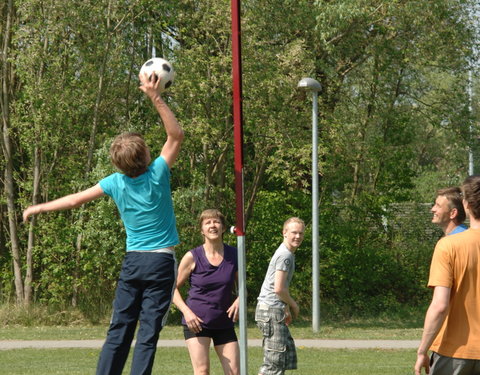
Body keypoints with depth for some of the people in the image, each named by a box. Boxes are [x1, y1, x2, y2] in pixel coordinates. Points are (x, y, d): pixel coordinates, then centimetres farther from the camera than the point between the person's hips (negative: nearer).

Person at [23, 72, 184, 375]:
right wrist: (156, 98, -10)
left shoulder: (115, 183, -2)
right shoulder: (157, 174, -11)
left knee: (119, 330, 6)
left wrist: (39, 208, 22)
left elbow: (76, 199, 7)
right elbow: (176, 135, -6)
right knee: (148, 333, -4)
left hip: (132, 261, 3)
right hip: (162, 261, -3)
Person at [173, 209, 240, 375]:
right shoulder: (192, 257, -6)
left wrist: (238, 301, -8)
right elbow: (174, 288, 0)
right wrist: (186, 311, -14)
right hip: (196, 322, -4)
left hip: (224, 323, 4)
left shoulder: (234, 255, 2)